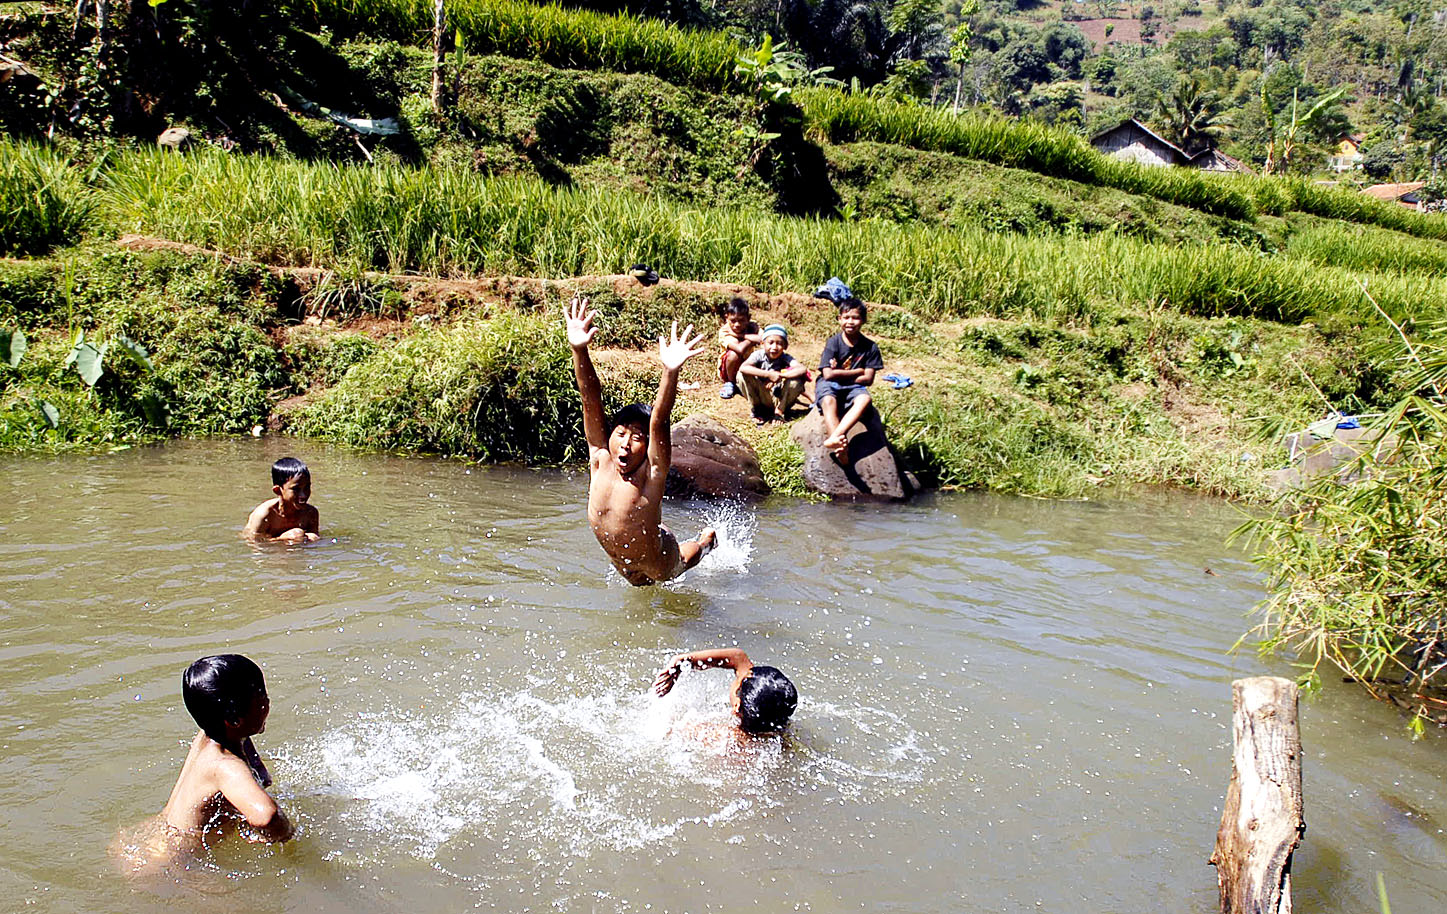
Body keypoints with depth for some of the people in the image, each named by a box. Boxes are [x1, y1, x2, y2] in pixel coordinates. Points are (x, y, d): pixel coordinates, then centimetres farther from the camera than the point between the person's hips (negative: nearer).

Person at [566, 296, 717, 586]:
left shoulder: (651, 475, -33)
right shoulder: (600, 461, -23)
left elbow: (659, 420, -48)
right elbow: (591, 402, -31)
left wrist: (671, 372, -62)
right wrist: (579, 350, -43)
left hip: (661, 567, -4)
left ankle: (705, 539, 55)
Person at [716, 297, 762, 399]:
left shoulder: (752, 327, -12)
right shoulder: (724, 331, -23)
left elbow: (764, 340, -34)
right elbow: (740, 349, -38)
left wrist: (740, 335, -30)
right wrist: (753, 338, -22)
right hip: (728, 371, -3)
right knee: (734, 354, -33)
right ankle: (731, 383, -6)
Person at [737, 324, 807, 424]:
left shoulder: (785, 358, -14)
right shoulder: (759, 355, -14)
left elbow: (803, 370, -33)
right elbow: (743, 368, -35)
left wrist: (779, 376, -38)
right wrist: (768, 374, -41)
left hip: (780, 399, 0)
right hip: (761, 396, 0)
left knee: (797, 380, -27)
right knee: (742, 375, -24)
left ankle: (779, 411, -3)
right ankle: (757, 409, -1)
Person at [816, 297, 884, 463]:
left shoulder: (869, 347, -2)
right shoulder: (833, 342, -8)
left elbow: (867, 379, -6)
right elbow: (828, 374, -15)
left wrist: (839, 374, -11)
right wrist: (858, 371, -8)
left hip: (853, 387, 1)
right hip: (830, 386, -1)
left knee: (864, 399, -34)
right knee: (829, 400, -37)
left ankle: (834, 437, -51)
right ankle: (840, 446, -54)